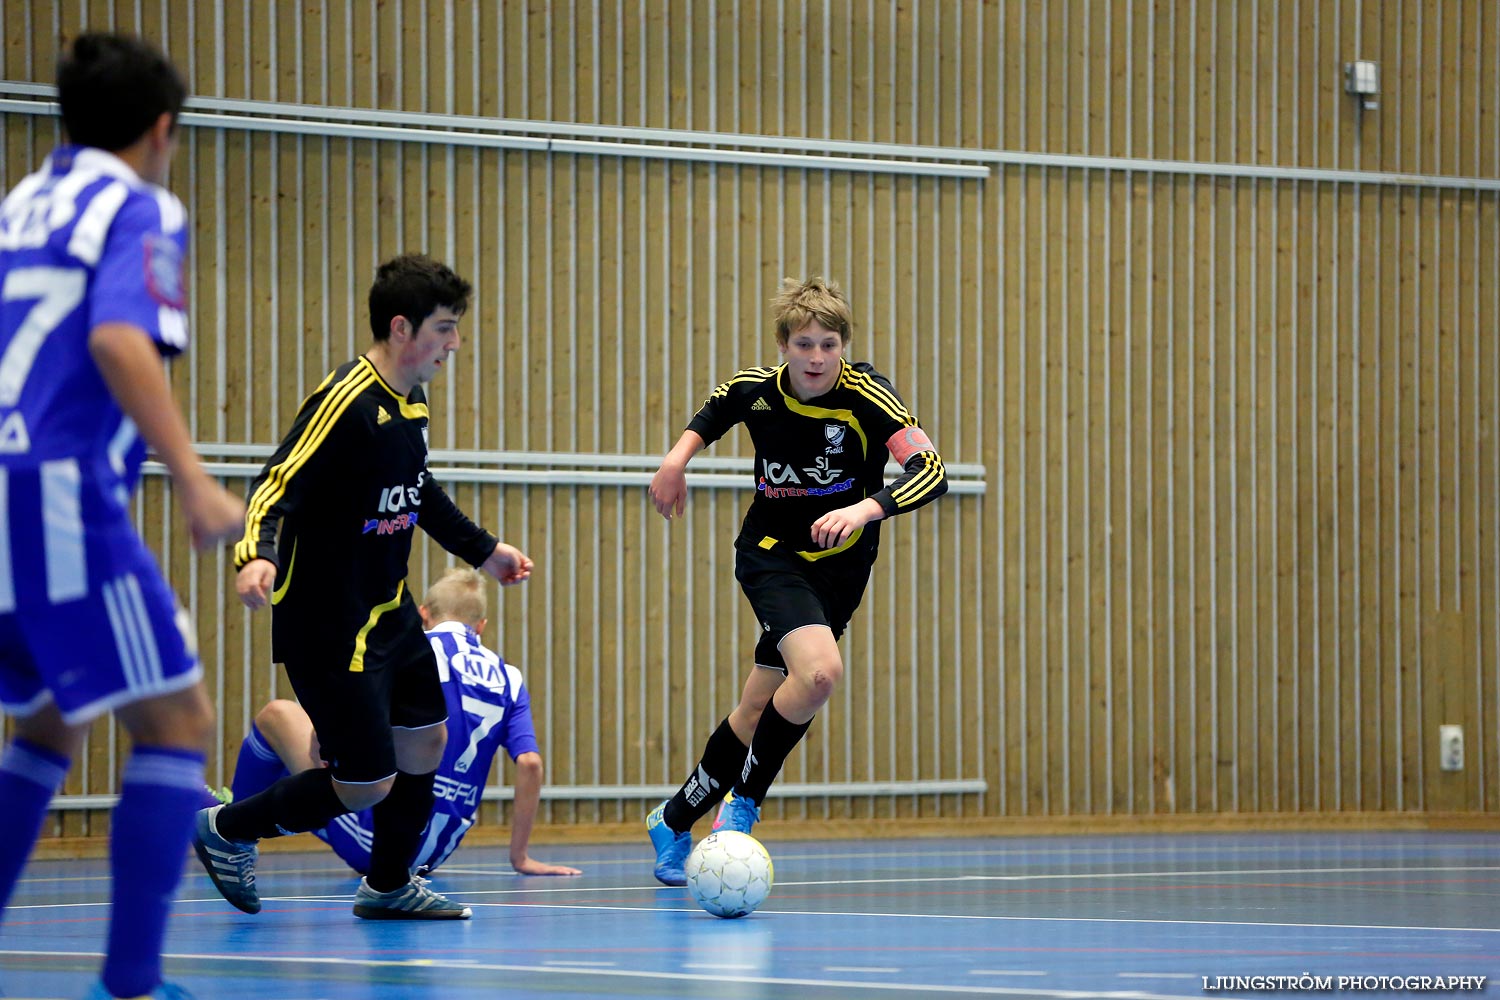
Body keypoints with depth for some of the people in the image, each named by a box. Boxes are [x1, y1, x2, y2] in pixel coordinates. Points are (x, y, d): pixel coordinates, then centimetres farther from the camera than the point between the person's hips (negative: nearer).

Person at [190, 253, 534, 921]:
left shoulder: (409, 402, 6)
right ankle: (228, 830, 16)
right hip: (330, 631, -9)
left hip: (390, 612, 9)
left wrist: (483, 550, 35)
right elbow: (276, 488, -27)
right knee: (367, 784, -5)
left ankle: (389, 885, 34)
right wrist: (258, 555, -46)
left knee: (426, 741, 14)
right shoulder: (346, 404, -22)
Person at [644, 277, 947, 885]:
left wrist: (864, 510, -40)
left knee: (760, 709, 4)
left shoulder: (866, 396, -18)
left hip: (840, 566, 1)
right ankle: (744, 802, -10)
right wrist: (680, 453, 3)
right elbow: (714, 411, 17)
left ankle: (674, 822, 23)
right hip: (770, 554, -1)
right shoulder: (755, 390, -9)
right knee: (820, 672, -27)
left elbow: (931, 473, -27)